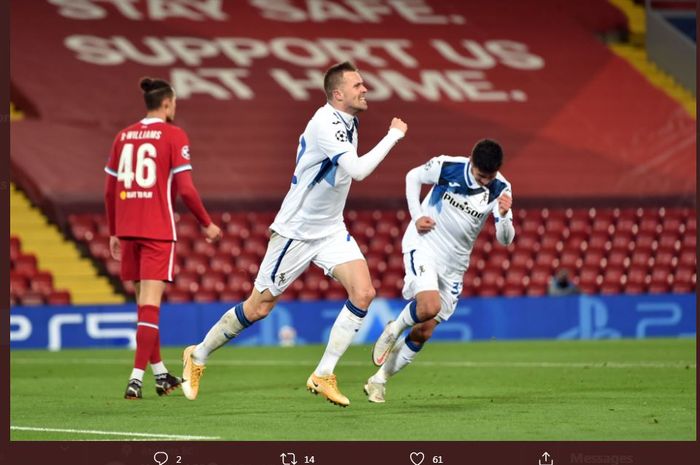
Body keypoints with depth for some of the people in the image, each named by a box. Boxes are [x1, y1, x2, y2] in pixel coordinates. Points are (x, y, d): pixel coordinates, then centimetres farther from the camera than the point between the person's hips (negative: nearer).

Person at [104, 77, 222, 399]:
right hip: (158, 230, -6)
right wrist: (207, 224, 2)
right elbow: (185, 189, -10)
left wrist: (113, 233, 20)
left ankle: (160, 374, 25)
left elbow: (110, 190, 12)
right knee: (150, 304, -8)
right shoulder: (173, 135, -5)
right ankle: (137, 377, -16)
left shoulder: (123, 136, 11)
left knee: (145, 302, 15)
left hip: (127, 229, 6)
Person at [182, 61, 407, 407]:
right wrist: (393, 136, -27)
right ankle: (198, 356, 24)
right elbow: (358, 171, -33)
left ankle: (323, 376, -8)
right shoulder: (326, 123, -23)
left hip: (330, 230, 8)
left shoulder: (347, 122, 5)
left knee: (363, 293, -14)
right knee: (259, 307, 2)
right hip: (296, 232, -8)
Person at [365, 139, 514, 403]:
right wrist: (416, 216, -6)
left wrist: (504, 214, -35)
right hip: (423, 245, -3)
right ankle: (393, 331, 2)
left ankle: (379, 380, 18)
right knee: (430, 306, -30)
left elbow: (505, 240, -15)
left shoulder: (500, 190, -11)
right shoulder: (447, 167, -16)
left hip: (453, 266, 3)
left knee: (424, 332, 2)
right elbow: (413, 176, 5)